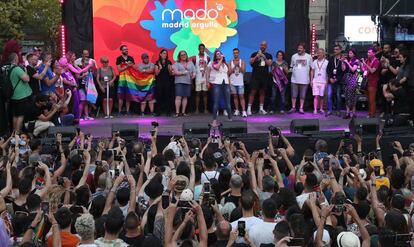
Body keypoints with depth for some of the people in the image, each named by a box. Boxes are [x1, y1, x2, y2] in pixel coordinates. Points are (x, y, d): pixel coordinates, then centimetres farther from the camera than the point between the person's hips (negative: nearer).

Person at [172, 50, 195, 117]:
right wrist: (183, 73, -14)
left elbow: (194, 72, 12)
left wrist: (193, 75, -9)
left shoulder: (191, 63, 17)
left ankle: (183, 112, 7)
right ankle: (177, 112, -10)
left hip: (188, 82, 3)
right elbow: (175, 72, -6)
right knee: (178, 97, -10)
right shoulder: (177, 64, 6)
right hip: (179, 82, -3)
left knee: (185, 97, 2)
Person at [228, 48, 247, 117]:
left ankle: (243, 111, -13)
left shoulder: (242, 62, 3)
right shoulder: (230, 62, 7)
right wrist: (235, 66, -10)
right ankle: (237, 110, 11)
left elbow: (243, 71, -6)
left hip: (240, 83, -2)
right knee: (235, 96, 5)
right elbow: (229, 72, -1)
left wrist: (238, 66, -16)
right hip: (233, 82, 2)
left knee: (241, 96, -7)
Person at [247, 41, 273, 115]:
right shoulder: (254, 54, 6)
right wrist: (256, 57, -17)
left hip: (264, 76, 3)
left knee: (262, 92, 7)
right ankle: (249, 108, -8)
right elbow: (250, 62, -6)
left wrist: (264, 57, -16)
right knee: (253, 92, -7)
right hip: (255, 76, -3)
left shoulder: (268, 55, 10)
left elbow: (269, 64, -4)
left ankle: (261, 108, 13)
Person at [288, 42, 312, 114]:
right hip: (294, 80, 1)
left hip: (304, 80, -1)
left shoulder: (309, 57, 1)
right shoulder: (294, 56, 5)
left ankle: (301, 108, 13)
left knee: (302, 96, 5)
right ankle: (293, 108, 16)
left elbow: (311, 68, 3)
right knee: (294, 95, 5)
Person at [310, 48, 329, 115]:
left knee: (321, 96, 5)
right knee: (316, 96, -6)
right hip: (315, 81, 1)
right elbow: (312, 71, 12)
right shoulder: (315, 62, 7)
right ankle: (315, 110, -6)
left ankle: (321, 108, 19)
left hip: (323, 82, -1)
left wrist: (327, 81, -2)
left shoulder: (326, 62, 0)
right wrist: (311, 80, 5)